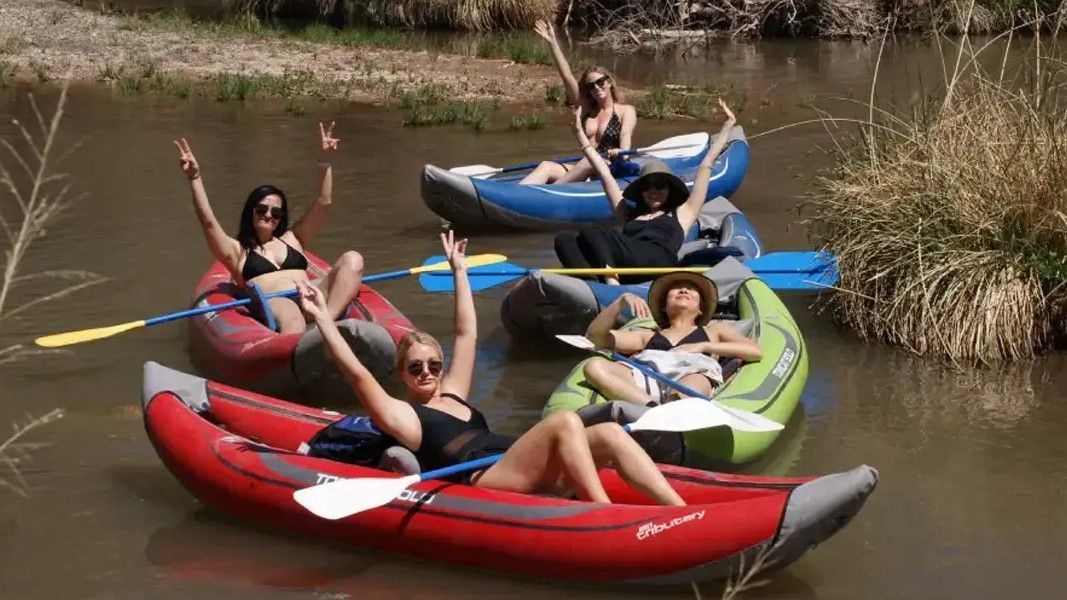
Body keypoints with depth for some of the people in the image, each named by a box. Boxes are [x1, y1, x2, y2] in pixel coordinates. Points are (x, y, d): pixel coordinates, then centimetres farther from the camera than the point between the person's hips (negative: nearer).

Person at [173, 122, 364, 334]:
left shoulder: (292, 240, 34)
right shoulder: (237, 251, 24)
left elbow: (323, 204, 28)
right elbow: (208, 221, 10)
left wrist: (325, 160, 19)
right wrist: (195, 177, 1)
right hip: (272, 306, -4)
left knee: (352, 260, -20)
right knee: (291, 317, -41)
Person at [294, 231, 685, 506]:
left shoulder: (452, 396, 32)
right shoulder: (402, 416, 11)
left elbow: (466, 334, 38)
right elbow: (357, 373, 0)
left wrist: (459, 271, 40)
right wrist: (322, 318, -3)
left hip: (521, 475, 8)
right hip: (481, 483, -8)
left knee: (609, 434, -13)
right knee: (565, 422, -29)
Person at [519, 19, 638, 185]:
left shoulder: (626, 111, 8)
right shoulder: (587, 109, 20)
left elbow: (626, 135, -11)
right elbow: (567, 77, 14)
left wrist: (620, 154, -34)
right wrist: (552, 42, 7)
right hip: (583, 171, 5)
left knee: (590, 162, -38)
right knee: (547, 167, -21)